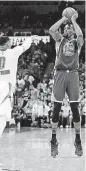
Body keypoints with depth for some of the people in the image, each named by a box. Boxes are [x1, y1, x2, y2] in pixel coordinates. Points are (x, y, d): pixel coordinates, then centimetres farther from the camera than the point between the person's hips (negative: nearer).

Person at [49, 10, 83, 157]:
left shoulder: (77, 42, 12)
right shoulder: (60, 39, 12)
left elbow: (80, 35, -13)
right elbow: (51, 30, -8)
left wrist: (74, 20, 0)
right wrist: (63, 18, 2)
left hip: (73, 74, 0)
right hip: (60, 73, 0)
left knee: (75, 108, -1)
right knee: (56, 108, -1)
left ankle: (78, 140, 7)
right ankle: (53, 141, 5)